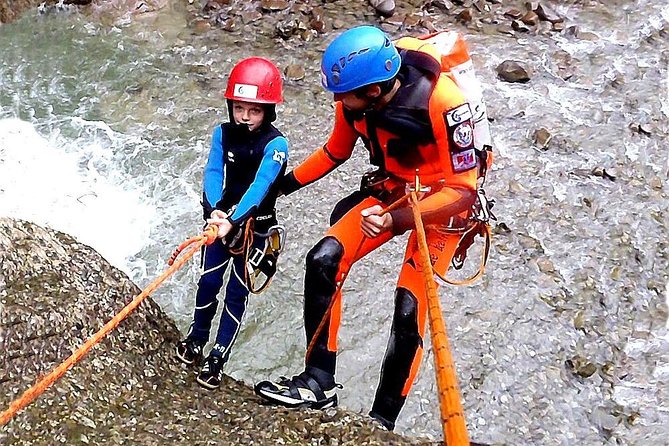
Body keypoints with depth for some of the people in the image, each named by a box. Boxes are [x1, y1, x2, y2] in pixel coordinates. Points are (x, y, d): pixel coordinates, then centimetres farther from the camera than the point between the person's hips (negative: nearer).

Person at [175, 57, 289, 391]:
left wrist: (234, 221, -43)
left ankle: (217, 358, 15)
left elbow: (260, 186, -30)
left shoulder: (275, 144, -18)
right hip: (221, 218, 3)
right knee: (209, 281, 5)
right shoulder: (223, 133, -6)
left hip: (254, 227, -3)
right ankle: (196, 338, 30)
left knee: (237, 293, 4)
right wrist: (214, 210, -36)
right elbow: (213, 173, -16)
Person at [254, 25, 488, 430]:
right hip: (389, 190, 5)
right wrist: (286, 183, 8)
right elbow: (336, 151, 8)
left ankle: (383, 419, 1)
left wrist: (398, 221, -37)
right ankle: (319, 382, -7)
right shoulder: (355, 101, -15)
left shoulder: (441, 101, -33)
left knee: (410, 309, -15)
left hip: (444, 202, -5)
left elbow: (463, 190, -27)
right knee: (323, 260, -14)